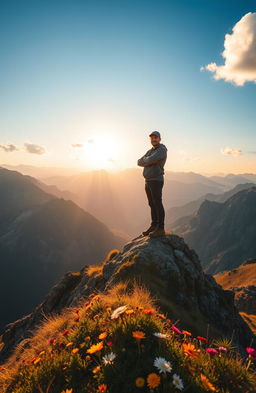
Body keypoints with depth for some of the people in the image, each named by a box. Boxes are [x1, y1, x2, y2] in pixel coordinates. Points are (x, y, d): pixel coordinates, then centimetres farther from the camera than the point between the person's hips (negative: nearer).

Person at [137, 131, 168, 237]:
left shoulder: (162, 150, -8)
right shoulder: (150, 151, 20)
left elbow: (150, 160, -22)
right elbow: (139, 162, 12)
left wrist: (145, 160, 0)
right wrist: (149, 162, -6)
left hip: (156, 181, -9)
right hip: (148, 181, 9)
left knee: (158, 204, -7)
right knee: (152, 204, 11)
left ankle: (160, 228, -2)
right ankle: (154, 225, 19)